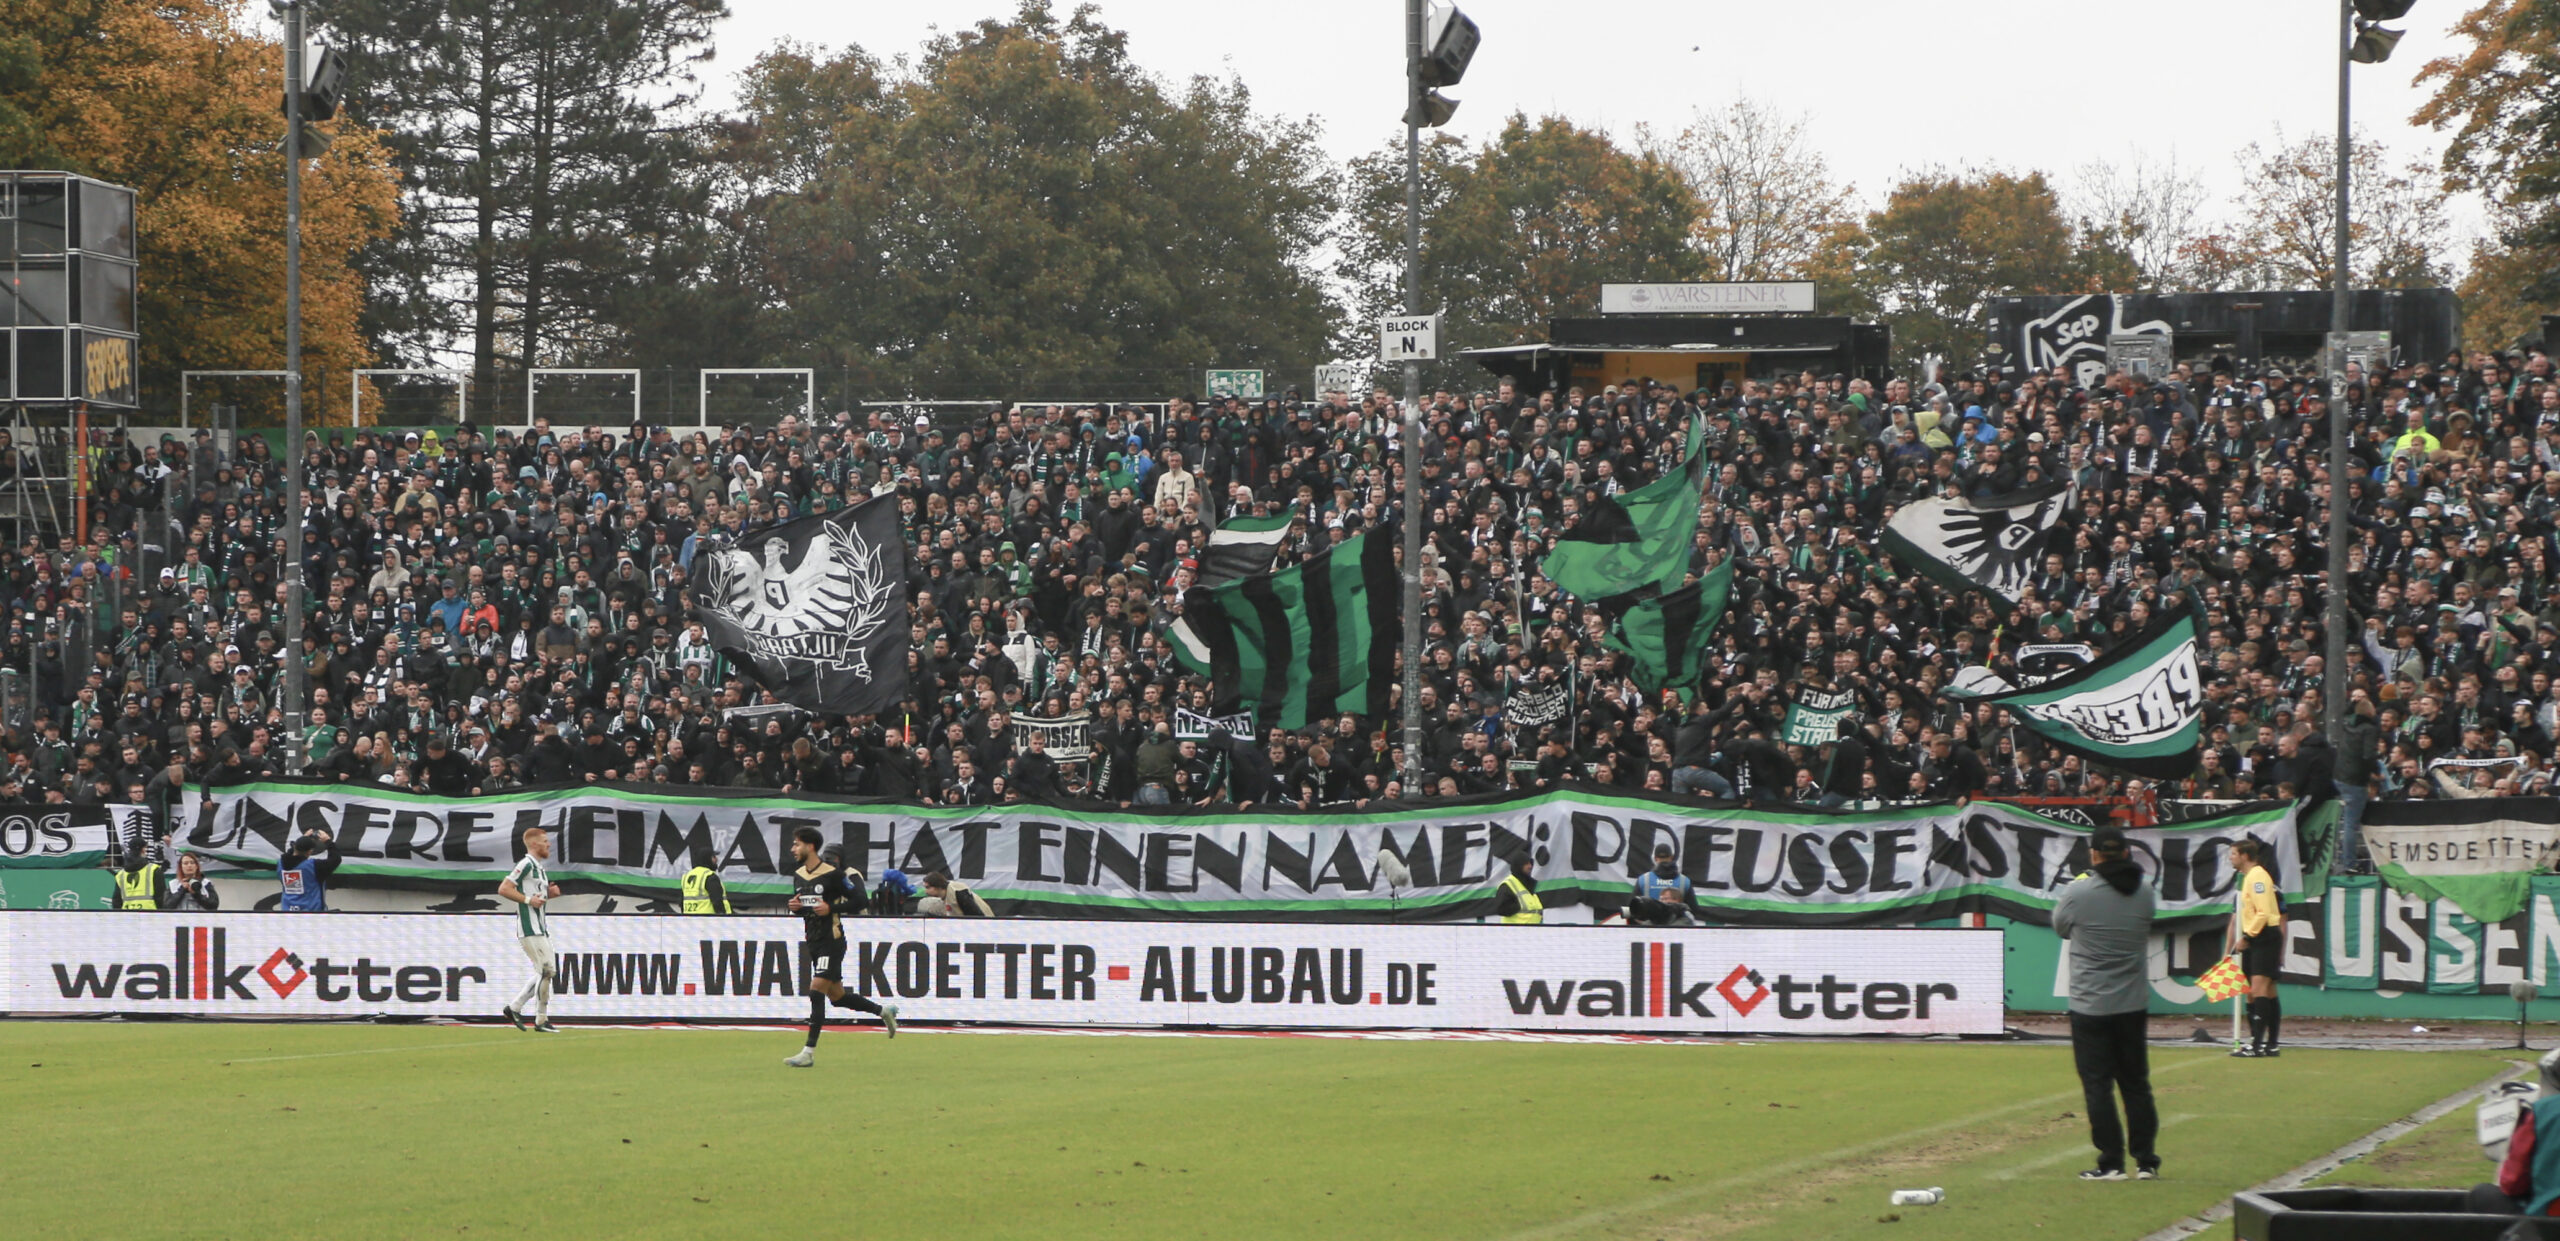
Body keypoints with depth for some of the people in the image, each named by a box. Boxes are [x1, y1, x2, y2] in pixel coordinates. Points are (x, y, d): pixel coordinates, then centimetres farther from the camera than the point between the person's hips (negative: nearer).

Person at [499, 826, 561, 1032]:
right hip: (529, 928, -10)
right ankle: (541, 1021, -6)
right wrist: (528, 899, -19)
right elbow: (504, 889, -17)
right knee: (545, 971, -11)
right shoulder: (526, 864, -11)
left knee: (548, 972, 10)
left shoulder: (539, 868, 18)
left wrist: (549, 893, 11)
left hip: (541, 928, 10)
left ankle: (515, 1008, 16)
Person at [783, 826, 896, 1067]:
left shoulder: (832, 875, -12)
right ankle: (883, 1011, 33)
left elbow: (858, 901, -10)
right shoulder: (798, 876, 10)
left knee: (816, 991, -16)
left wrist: (831, 908, -21)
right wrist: (795, 907, -1)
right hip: (814, 942, 8)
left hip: (831, 941, -8)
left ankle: (809, 1052, -17)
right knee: (836, 996, 13)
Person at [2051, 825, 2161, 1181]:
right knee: (2137, 1083, 13)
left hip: (2091, 1007, -4)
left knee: (2098, 1085, 1)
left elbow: (2060, 927, 5)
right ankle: (2146, 1159, 14)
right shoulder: (2144, 891, -2)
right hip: (2134, 1005, 4)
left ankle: (2111, 1162, -1)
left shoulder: (2078, 892, -13)